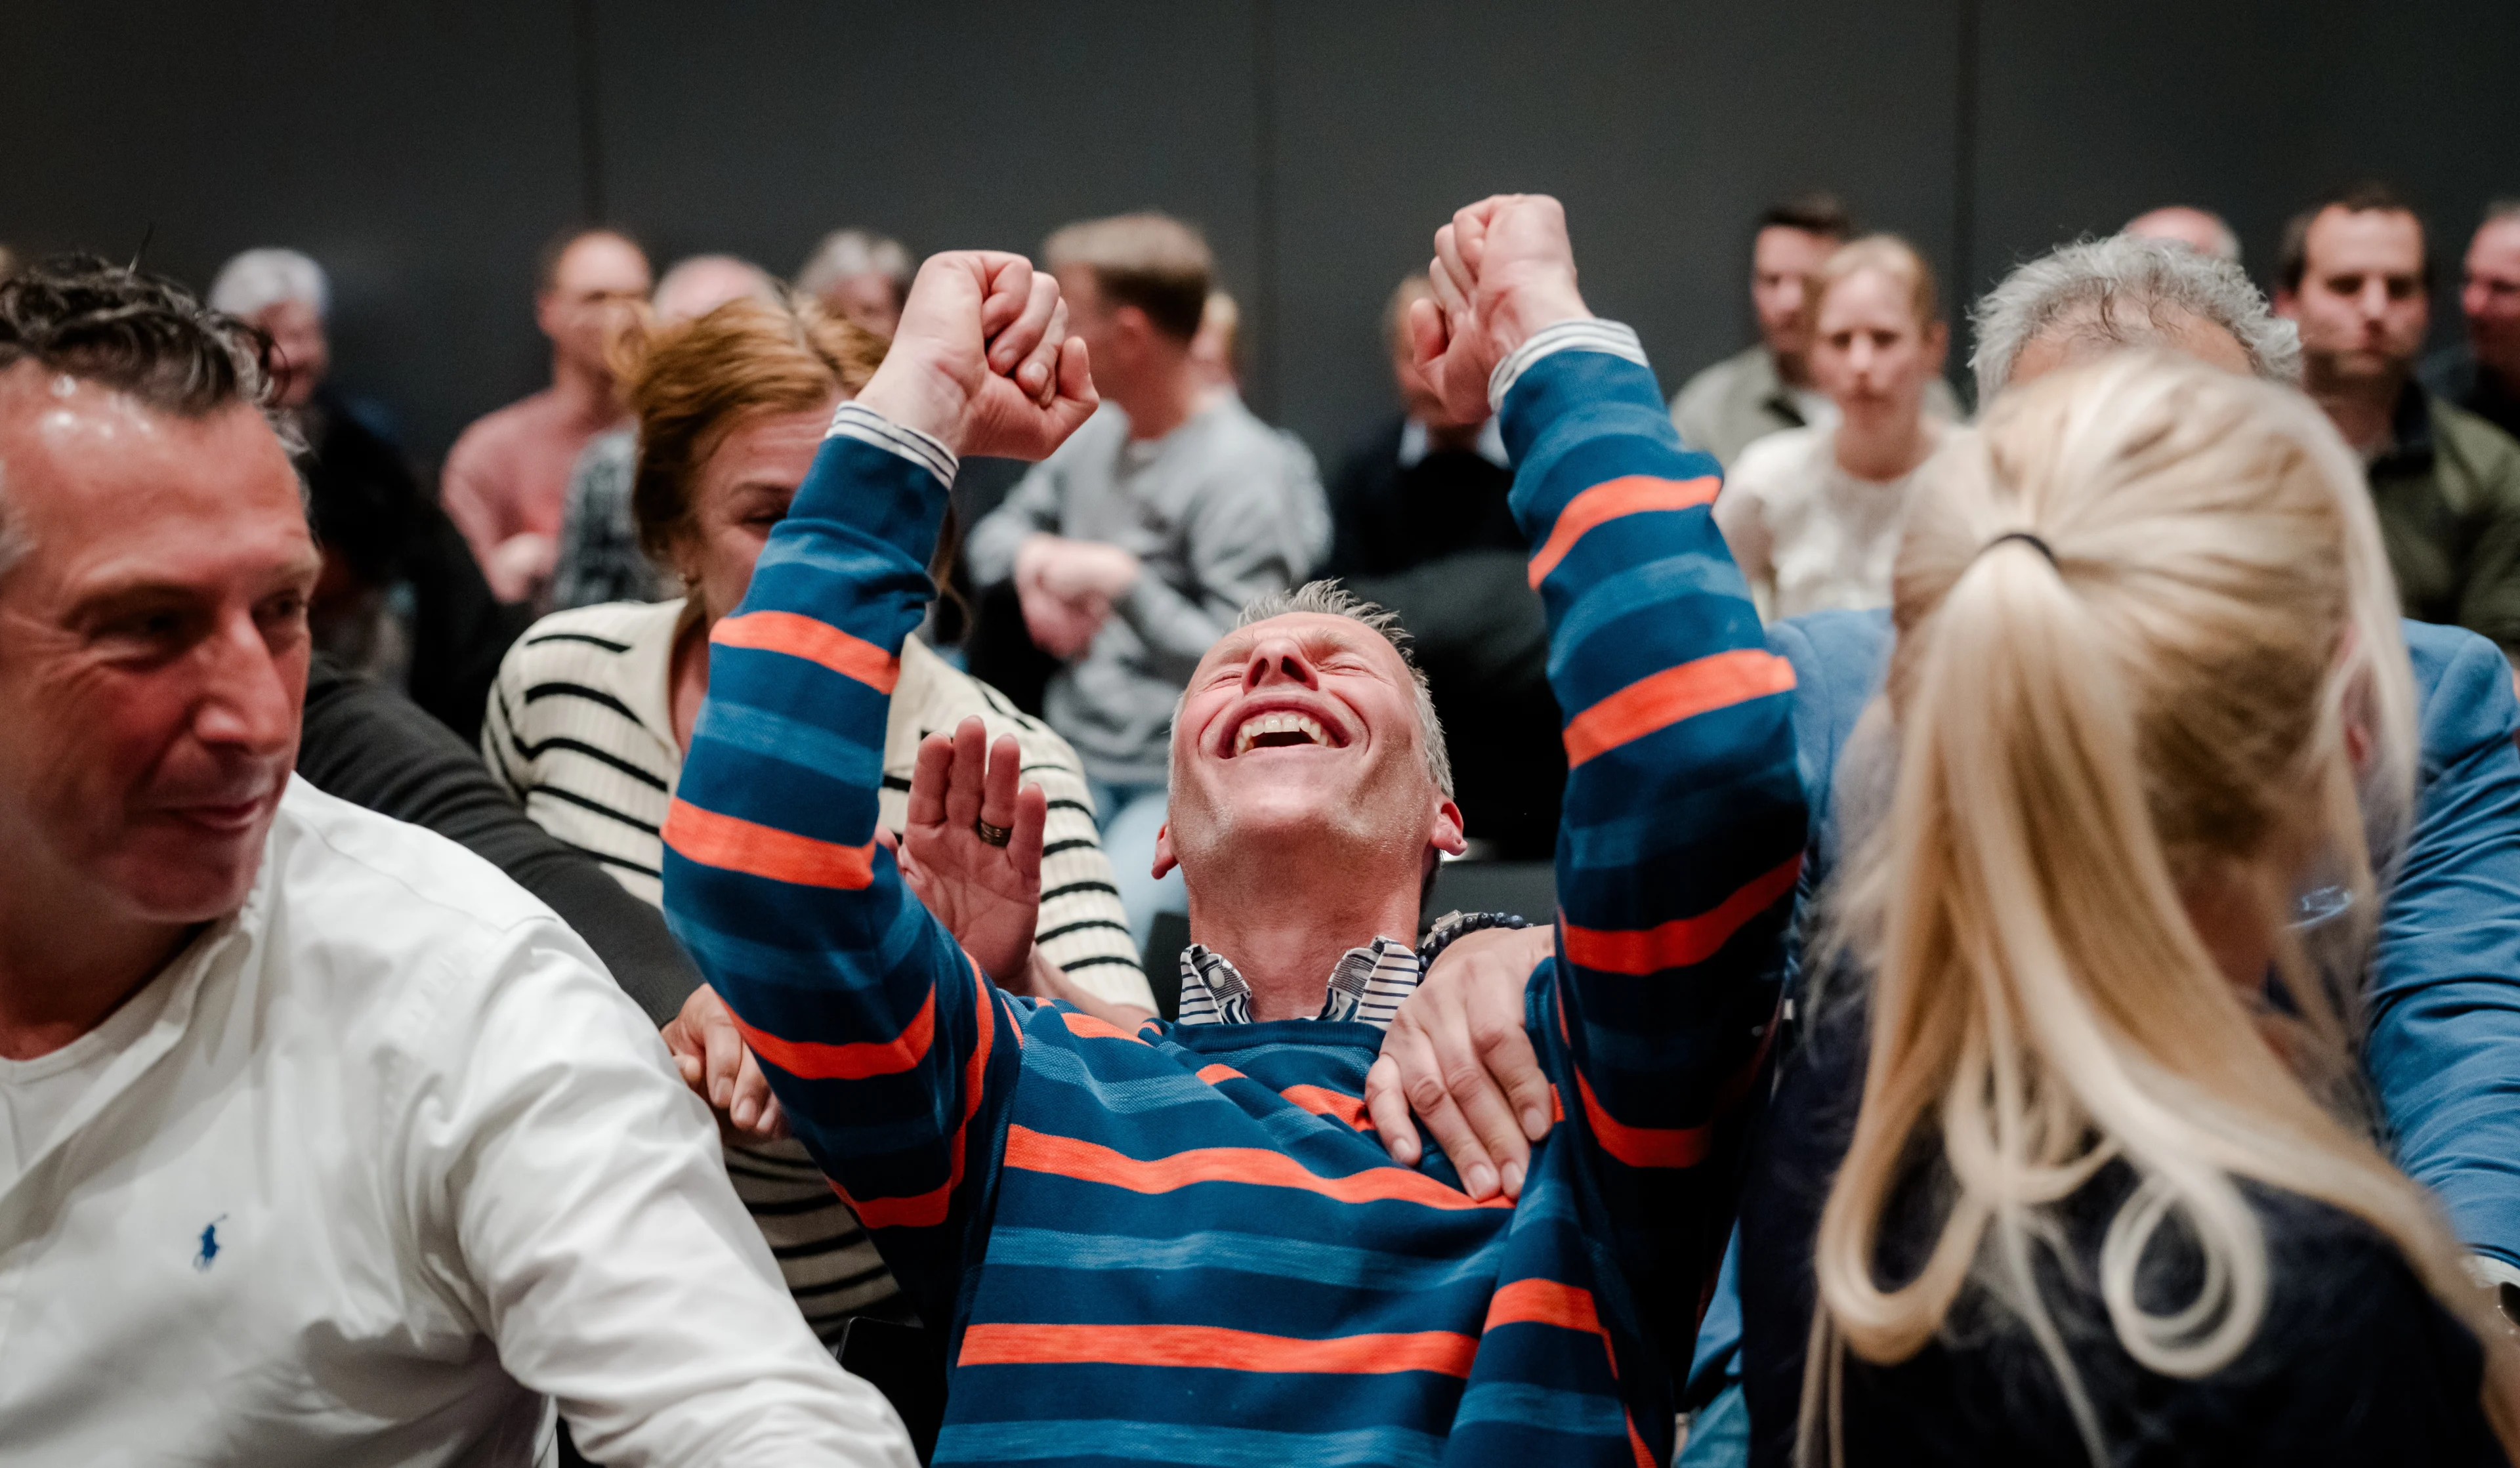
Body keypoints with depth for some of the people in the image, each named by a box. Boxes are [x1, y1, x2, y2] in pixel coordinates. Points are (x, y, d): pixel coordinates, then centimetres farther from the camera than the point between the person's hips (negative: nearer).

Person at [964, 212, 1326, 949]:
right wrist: (1033, 562, 4)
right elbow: (993, 535, 27)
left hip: (1188, 784, -6)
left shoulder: (1245, 473, -11)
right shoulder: (1093, 435, 13)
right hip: (1072, 762, 7)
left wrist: (1124, 582, -20)